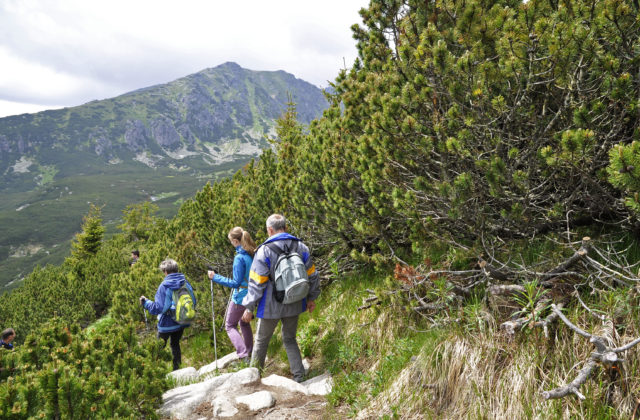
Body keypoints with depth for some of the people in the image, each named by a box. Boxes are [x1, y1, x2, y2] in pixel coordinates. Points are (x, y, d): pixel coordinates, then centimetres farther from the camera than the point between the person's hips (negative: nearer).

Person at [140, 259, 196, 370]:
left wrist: (145, 302, -6)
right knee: (175, 344, 23)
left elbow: (158, 308, -20)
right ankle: (177, 369, 27)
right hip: (181, 322, 5)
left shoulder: (164, 286, -19)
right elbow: (193, 302, 1)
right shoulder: (185, 283, -6)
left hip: (167, 324, -5)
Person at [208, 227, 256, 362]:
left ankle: (244, 356, -4)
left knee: (230, 326, 9)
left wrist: (215, 277, -16)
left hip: (241, 298, -8)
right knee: (244, 322, 27)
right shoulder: (254, 253, -1)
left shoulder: (239, 258, -23)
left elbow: (236, 283, -21)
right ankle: (249, 352, 35)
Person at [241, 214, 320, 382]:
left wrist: (249, 307, -7)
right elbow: (312, 275, 7)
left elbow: (256, 283, -15)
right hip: (294, 305, 4)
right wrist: (311, 298, 18)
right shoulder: (301, 247, 0)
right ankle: (298, 376, 16)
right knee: (290, 339, 20)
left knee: (261, 341, 15)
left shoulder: (264, 251, -15)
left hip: (271, 306, -4)